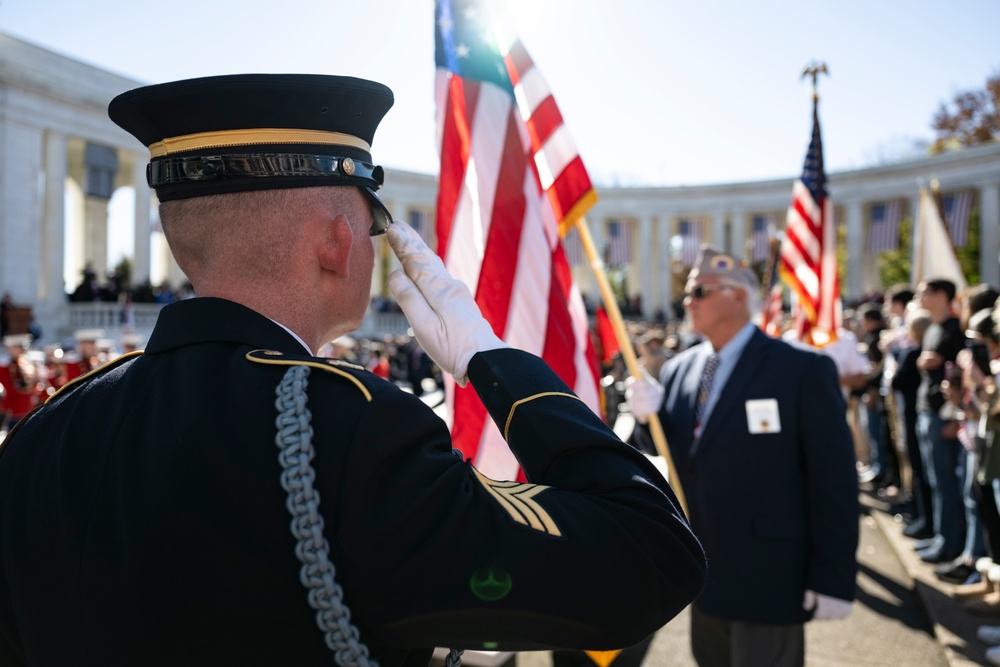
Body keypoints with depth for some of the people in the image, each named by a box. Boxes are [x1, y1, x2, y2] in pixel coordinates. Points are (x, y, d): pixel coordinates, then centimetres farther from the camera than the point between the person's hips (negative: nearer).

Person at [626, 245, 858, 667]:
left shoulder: (803, 370, -13)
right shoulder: (677, 370, 4)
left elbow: (834, 480, -12)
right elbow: (676, 460, 8)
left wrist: (833, 579, -13)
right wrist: (650, 417, -12)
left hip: (767, 576, -6)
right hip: (704, 572, 6)